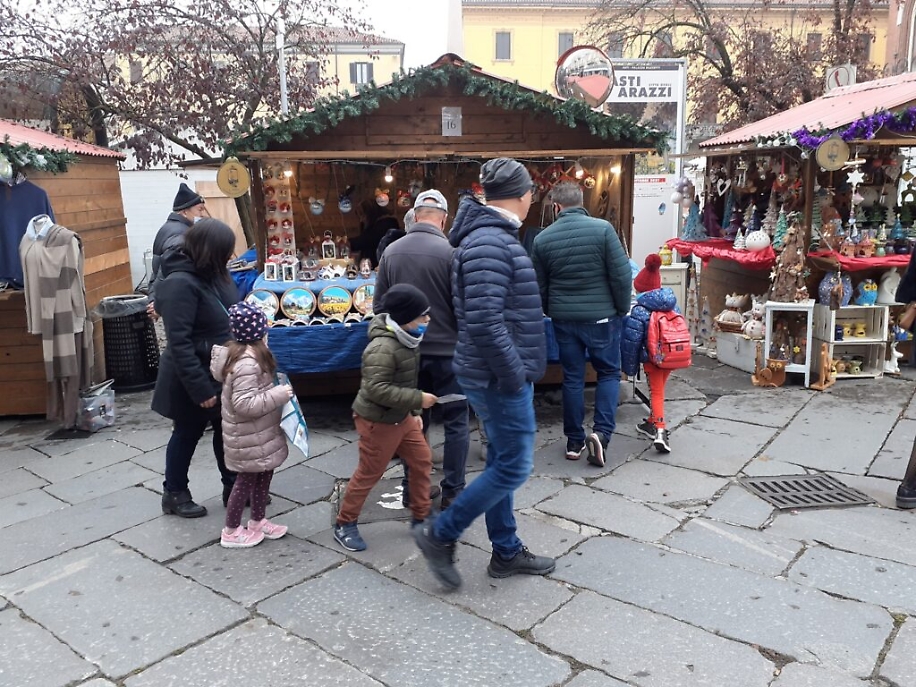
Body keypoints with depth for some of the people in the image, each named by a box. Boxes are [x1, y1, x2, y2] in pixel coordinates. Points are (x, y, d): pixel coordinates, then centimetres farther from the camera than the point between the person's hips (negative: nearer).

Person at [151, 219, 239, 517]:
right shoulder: (180, 283, -25)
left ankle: (233, 487, 34)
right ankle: (174, 494, 31)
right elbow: (179, 343, -27)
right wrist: (200, 388, -26)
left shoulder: (213, 272, 1)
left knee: (226, 431, 18)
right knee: (187, 435, 11)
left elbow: (231, 317, 12)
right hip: (194, 377, -7)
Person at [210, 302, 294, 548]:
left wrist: (274, 390, 9)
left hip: (257, 433, 10)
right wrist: (278, 395, -27)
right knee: (247, 479, 5)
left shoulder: (240, 352, 4)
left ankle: (258, 522, 36)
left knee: (263, 474, 20)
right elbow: (244, 404, -31)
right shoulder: (247, 363, -28)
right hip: (249, 435, -10)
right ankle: (231, 532, 22)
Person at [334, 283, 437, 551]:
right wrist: (417, 399, -28)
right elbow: (377, 389, -32)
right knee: (368, 474, 4)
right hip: (378, 421, -9)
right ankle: (344, 524, 23)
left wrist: (414, 412, 15)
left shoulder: (406, 340, 4)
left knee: (422, 461, 13)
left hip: (401, 417, 9)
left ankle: (421, 517, 29)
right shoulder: (382, 347, -27)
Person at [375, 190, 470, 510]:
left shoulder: (391, 251, 0)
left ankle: (412, 489, 25)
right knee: (456, 422, 8)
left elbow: (380, 304, 8)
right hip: (446, 350, -4)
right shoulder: (450, 251, -15)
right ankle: (452, 493, 13)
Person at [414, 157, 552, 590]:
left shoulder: (490, 236, 13)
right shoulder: (491, 243, -21)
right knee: (514, 466, -1)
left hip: (495, 375, 10)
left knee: (502, 462, 17)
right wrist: (514, 375, -20)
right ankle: (440, 535, 11)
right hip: (501, 377, -10)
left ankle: (506, 552, 30)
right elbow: (484, 322, -29)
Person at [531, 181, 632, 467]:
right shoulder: (602, 229, -10)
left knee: (572, 377, 12)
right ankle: (601, 432, -1)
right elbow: (622, 274, -11)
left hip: (564, 318, 2)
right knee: (609, 373, 13)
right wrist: (623, 309, 3)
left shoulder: (543, 239, -2)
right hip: (601, 315, -2)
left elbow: (539, 286, 6)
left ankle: (574, 441, 19)